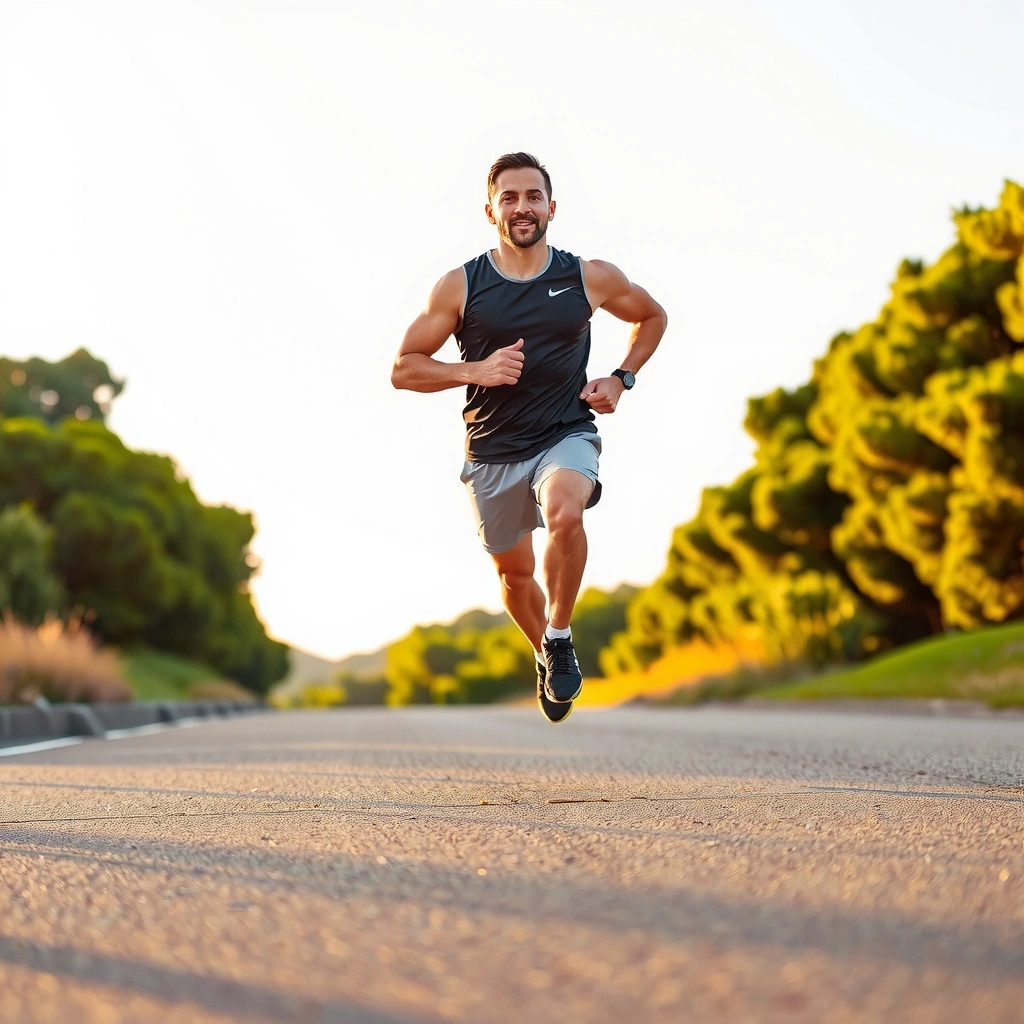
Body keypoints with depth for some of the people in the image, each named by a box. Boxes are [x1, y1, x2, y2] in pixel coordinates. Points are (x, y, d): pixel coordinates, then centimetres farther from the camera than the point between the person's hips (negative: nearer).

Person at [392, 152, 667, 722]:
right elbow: (405, 369, -3)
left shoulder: (591, 279, -2)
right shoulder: (460, 287, -5)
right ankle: (547, 654, 46)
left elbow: (653, 317, 17)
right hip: (493, 451, 2)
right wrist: (476, 370, -18)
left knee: (564, 514, -34)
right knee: (515, 572, 16)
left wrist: (621, 380, 3)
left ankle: (560, 635, -13)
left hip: (567, 435, -1)